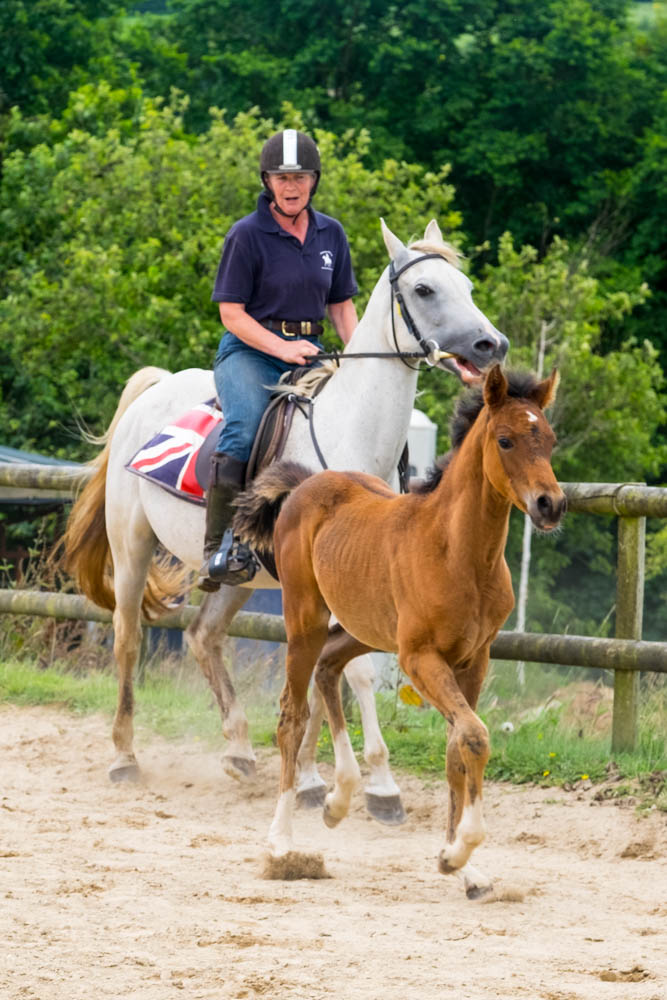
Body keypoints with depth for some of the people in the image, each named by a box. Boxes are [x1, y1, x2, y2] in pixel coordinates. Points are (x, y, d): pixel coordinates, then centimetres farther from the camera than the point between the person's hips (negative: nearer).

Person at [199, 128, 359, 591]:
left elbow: (342, 306, 17)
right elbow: (232, 313, -5)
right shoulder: (247, 235, -4)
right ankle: (220, 547, -32)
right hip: (250, 350, -5)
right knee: (245, 428, -33)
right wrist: (281, 347, -18)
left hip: (308, 353, 5)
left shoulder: (332, 234, 11)